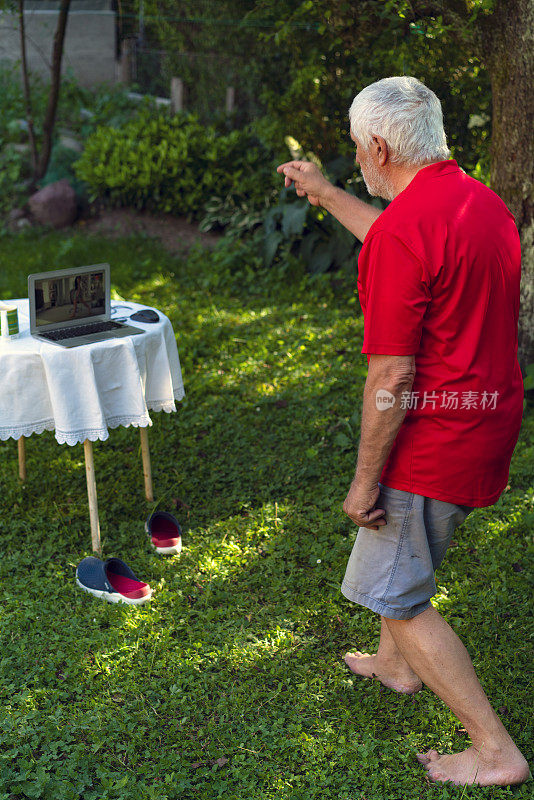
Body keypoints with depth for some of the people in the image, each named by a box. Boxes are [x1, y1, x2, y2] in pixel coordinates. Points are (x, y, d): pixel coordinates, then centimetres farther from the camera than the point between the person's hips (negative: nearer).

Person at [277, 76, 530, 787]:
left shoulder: (404, 229, -23)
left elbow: (391, 380, -24)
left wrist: (365, 480, -15)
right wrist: (326, 196, 35)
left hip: (436, 433, -10)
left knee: (393, 590, 3)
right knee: (404, 541, 29)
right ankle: (396, 662, 48)